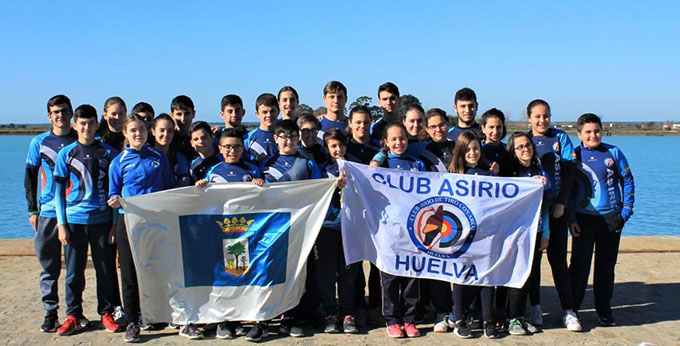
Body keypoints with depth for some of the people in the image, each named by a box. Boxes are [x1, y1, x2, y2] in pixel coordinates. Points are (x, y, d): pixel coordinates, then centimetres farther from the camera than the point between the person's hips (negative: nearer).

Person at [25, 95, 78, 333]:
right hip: (48, 213, 0)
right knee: (49, 266, 3)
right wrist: (32, 210, 1)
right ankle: (50, 313, 11)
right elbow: (30, 177, 8)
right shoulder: (39, 142, 6)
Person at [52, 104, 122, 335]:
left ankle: (107, 313, 18)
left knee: (106, 270, 5)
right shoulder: (66, 154, 5)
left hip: (102, 220, 0)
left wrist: (116, 222, 0)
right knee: (74, 271, 5)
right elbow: (58, 190, 5)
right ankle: (73, 316, 17)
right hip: (74, 220, 0)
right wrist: (61, 224, -2)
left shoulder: (109, 153, 5)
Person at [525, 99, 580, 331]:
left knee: (558, 258, 0)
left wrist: (561, 202, -7)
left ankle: (568, 310, 6)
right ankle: (534, 306, 17)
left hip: (555, 207, 0)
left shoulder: (561, 138, 5)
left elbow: (569, 171, 1)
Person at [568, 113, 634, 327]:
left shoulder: (613, 152, 2)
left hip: (611, 218, 1)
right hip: (583, 219, -1)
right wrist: (570, 219, -4)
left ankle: (604, 310, 21)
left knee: (606, 265, 9)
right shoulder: (574, 156, 1)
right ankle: (571, 309, 14)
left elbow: (627, 181, 7)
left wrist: (626, 210, -1)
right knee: (579, 265, 2)